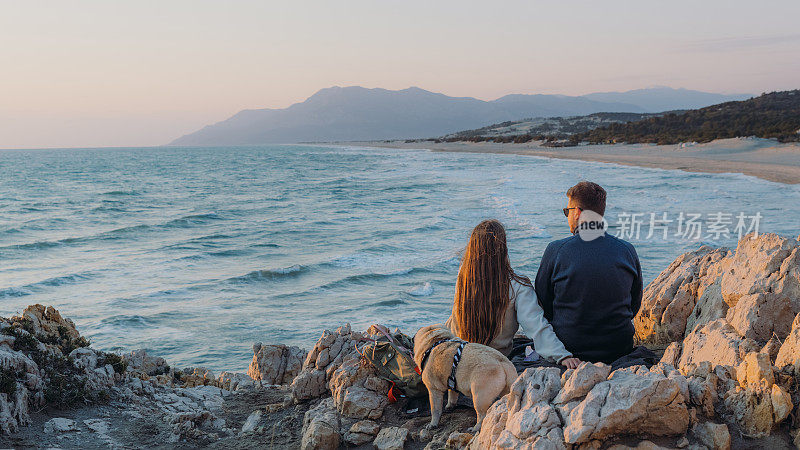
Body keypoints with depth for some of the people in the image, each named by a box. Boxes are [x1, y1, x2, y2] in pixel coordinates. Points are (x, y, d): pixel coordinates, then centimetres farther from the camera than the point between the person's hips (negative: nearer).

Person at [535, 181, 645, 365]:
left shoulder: (555, 250, -12)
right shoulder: (628, 251, -4)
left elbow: (542, 303, -2)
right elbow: (635, 304, 7)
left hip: (569, 347, -3)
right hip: (620, 348, 3)